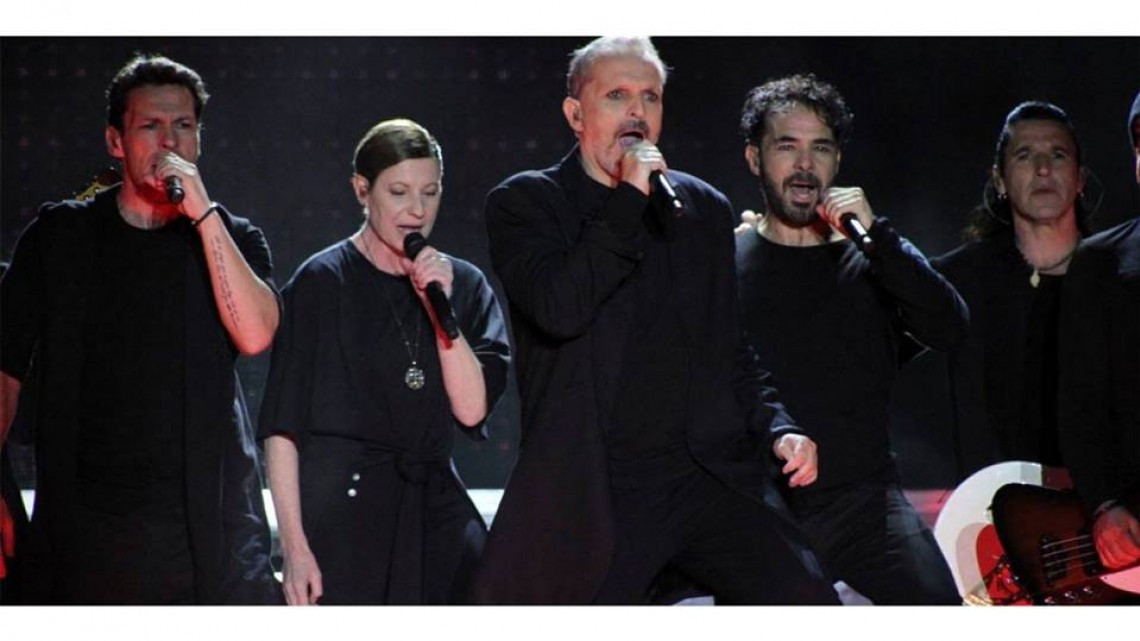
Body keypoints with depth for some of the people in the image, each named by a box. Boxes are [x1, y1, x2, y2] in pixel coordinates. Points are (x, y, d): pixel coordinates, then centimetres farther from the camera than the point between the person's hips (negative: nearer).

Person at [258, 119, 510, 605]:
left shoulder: (464, 285, 9)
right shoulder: (323, 282, -1)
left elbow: (472, 408, -1)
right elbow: (282, 424, -4)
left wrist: (439, 307, -10)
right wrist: (294, 546, -11)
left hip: (436, 515, 4)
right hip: (342, 515, -3)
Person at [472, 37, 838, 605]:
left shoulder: (705, 209, 17)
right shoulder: (524, 204, 3)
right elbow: (558, 311, -16)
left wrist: (776, 429, 8)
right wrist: (630, 200, -11)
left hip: (711, 479, 3)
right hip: (592, 498, -3)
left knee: (807, 597, -9)